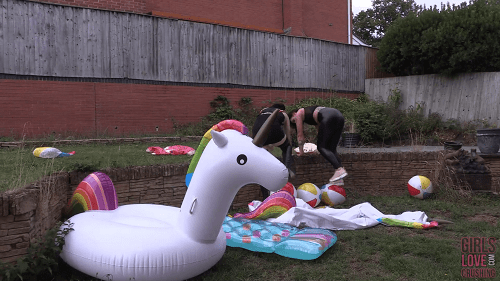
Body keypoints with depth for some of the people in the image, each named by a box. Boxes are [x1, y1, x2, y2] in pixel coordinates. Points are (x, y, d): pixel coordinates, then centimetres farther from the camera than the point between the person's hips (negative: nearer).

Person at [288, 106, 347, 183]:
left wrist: (301, 151, 29)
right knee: (332, 148, 8)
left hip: (329, 117, -8)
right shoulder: (311, 112, 39)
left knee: (321, 147, -3)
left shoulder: (299, 113, 18)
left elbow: (300, 135, 20)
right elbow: (319, 128, 38)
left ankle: (339, 170, -21)